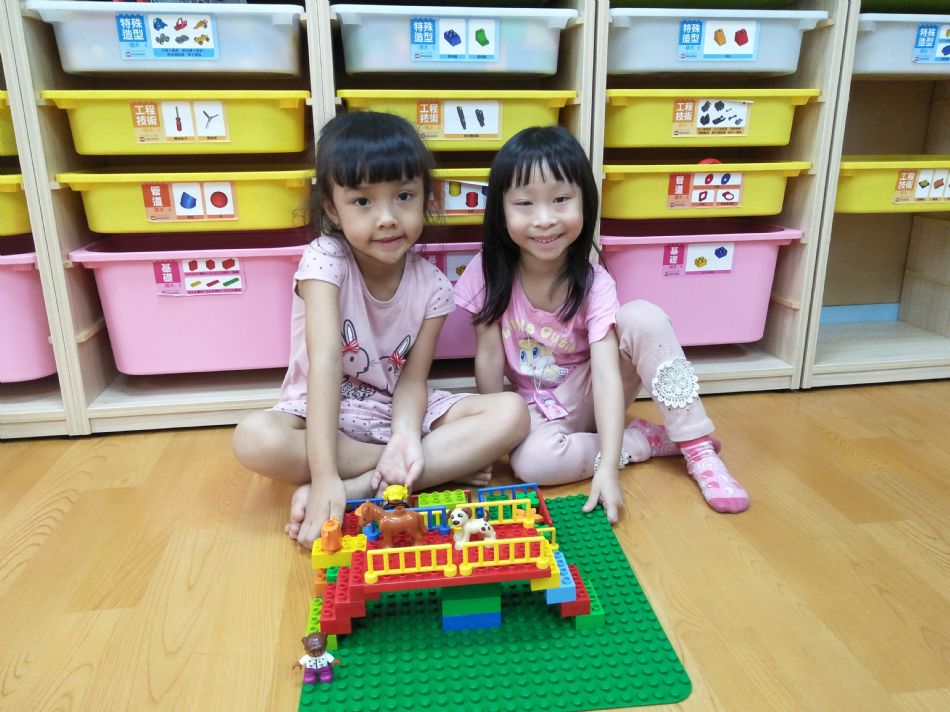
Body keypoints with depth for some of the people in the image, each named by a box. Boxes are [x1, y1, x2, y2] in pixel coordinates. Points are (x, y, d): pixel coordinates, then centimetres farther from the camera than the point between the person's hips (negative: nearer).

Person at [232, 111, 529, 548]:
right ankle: (447, 462, -23)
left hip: (398, 409, 3)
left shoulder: (432, 286, -8)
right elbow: (324, 363, -31)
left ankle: (362, 486, -25)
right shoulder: (325, 260, -19)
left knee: (511, 414, -19)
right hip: (324, 412, -2)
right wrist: (325, 477, -39)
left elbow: (412, 378, -9)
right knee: (255, 440, -36)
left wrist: (406, 435, -32)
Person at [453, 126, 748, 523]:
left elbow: (607, 373, -30)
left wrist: (607, 468, -40)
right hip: (542, 410, 1)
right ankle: (649, 440, -11)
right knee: (531, 461, -34)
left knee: (643, 317, -29)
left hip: (590, 393, -1)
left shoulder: (593, 284, -21)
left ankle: (698, 446, -19)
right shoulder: (489, 273, -16)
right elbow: (489, 358, -9)